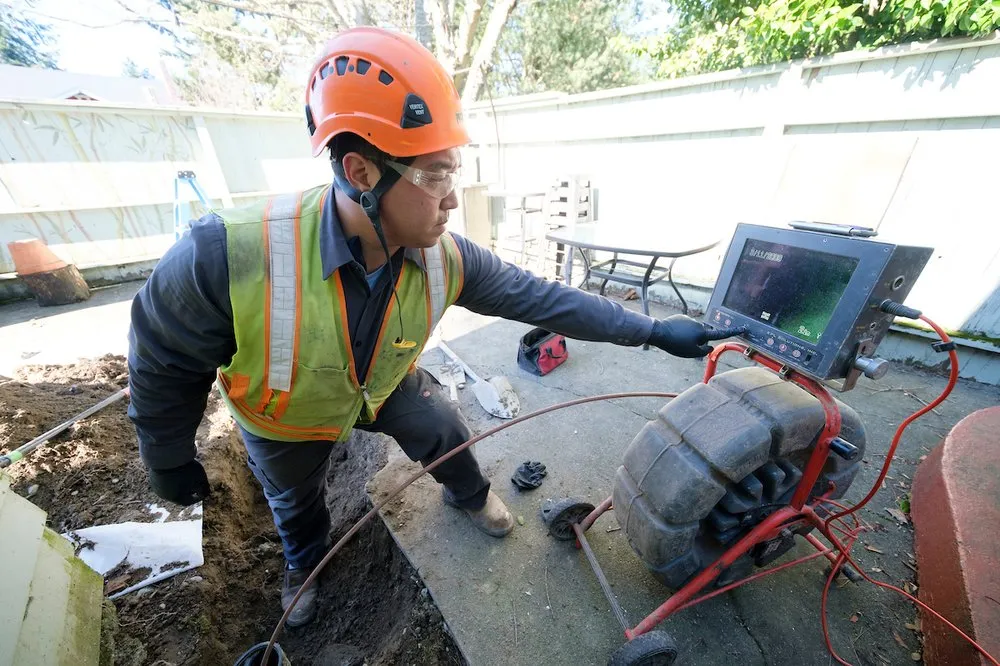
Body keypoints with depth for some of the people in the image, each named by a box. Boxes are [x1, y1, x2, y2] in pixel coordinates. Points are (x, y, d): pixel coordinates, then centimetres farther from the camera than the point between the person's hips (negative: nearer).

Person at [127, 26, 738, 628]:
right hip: (285, 421, 0)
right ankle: (305, 560, 64)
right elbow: (163, 360, -21)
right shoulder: (230, 257, -41)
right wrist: (170, 461, -5)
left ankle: (469, 494, 48)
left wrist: (651, 330, -21)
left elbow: (539, 296, -25)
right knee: (294, 499, 25)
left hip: (385, 387, 1)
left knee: (446, 435, 9)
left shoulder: (447, 260, -32)